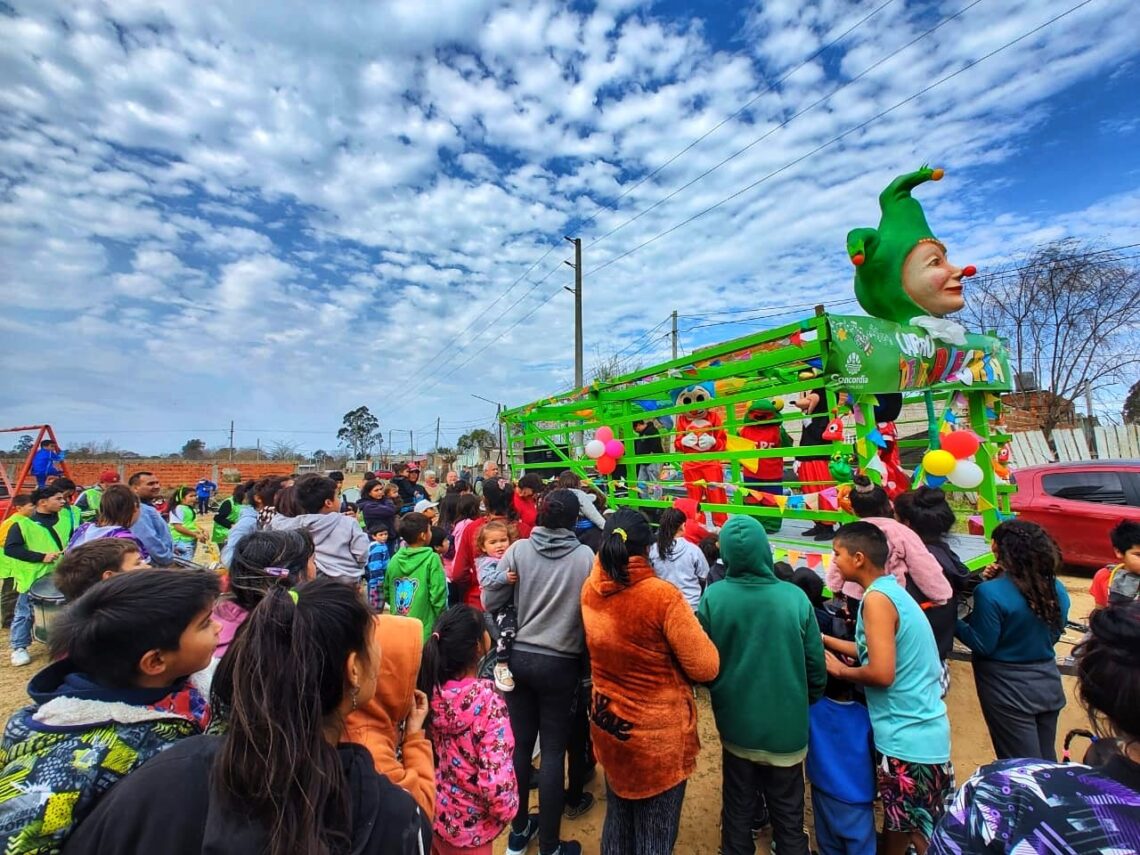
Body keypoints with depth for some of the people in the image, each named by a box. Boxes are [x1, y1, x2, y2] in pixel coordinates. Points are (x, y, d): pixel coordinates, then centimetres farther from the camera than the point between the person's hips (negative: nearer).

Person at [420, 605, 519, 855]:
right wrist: (506, 810, -12)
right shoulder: (485, 699, -31)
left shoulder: (430, 687, -13)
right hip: (467, 825, -5)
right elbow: (496, 776, -31)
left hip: (432, 812, 5)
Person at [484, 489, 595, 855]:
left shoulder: (519, 549, -9)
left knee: (521, 743, 18)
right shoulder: (585, 556, -13)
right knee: (553, 751, 12)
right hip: (561, 663, -2)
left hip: (519, 657, 3)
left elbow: (490, 601, -3)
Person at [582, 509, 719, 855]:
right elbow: (706, 668, -17)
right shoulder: (662, 596, -26)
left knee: (618, 819, 27)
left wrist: (608, 555, 7)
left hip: (607, 725, 5)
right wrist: (685, 629, -1)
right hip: (658, 735, -4)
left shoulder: (590, 590, -11)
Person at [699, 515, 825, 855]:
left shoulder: (713, 597, -18)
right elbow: (816, 665, -7)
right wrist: (808, 702, 14)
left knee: (738, 810, 22)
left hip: (736, 723, 0)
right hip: (787, 726, 0)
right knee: (788, 815, 22)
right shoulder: (795, 597, -18)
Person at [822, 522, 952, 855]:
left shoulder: (877, 598, -22)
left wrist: (840, 670, -10)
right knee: (898, 821, 23)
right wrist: (825, 640, 14)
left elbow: (882, 672, -27)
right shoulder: (892, 590, 6)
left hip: (908, 735, -9)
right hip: (916, 729, 9)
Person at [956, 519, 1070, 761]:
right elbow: (1053, 635, 11)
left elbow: (982, 645, -19)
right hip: (1048, 682, 6)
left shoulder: (991, 593, -25)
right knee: (1047, 761, 22)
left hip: (1009, 690, -6)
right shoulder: (1057, 590, -4)